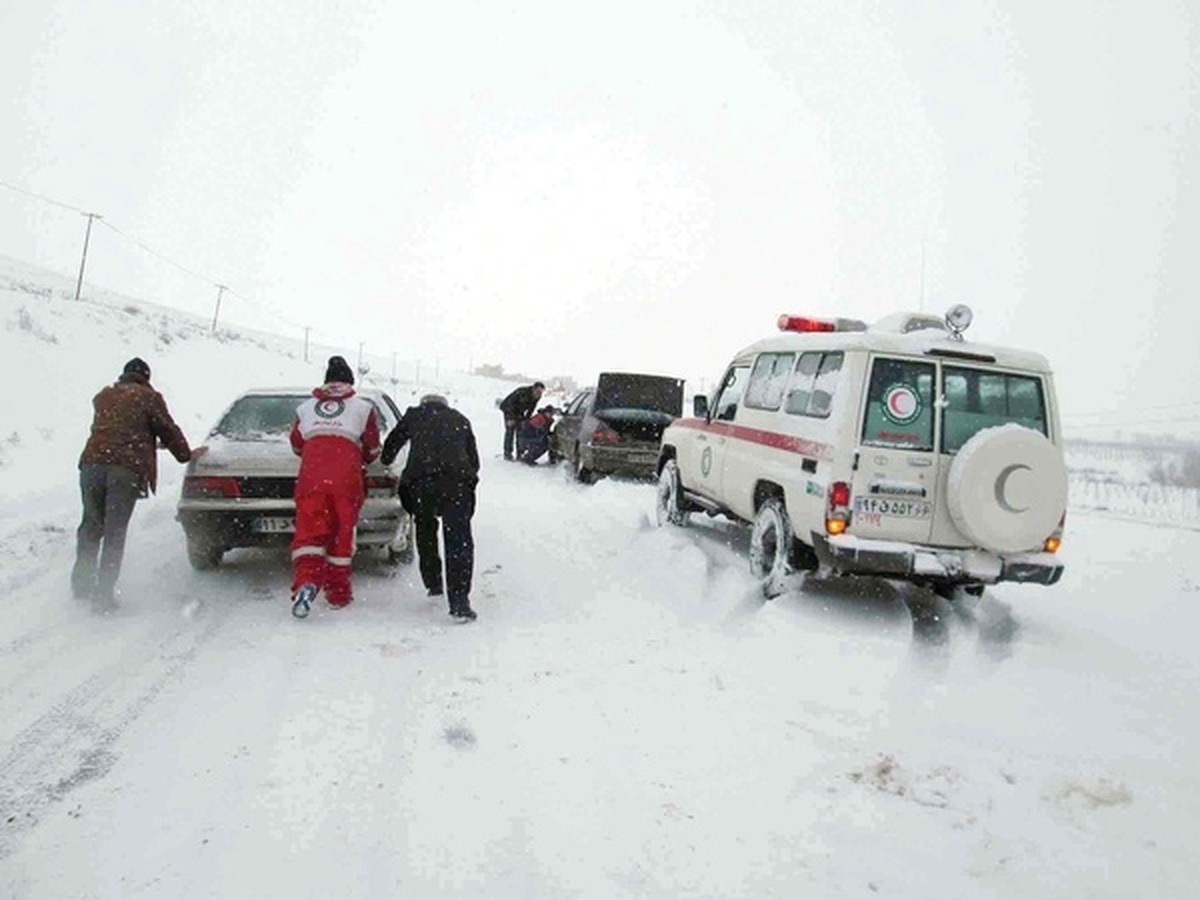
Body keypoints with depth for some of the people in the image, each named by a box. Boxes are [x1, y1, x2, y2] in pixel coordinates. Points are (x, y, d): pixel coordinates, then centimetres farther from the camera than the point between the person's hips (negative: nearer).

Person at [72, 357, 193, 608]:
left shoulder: (102, 396, 23)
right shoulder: (149, 397, 6)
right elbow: (167, 429, 8)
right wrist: (186, 455, 23)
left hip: (92, 462, 5)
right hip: (127, 468, -4)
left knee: (91, 525, 16)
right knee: (115, 532, -1)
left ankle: (81, 582, 19)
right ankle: (104, 591, 0)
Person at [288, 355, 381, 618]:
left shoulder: (305, 408, 18)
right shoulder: (363, 407, 10)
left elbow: (297, 446, 24)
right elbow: (372, 450, 11)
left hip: (311, 478, 1)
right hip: (347, 480, -1)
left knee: (309, 531, -1)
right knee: (341, 536, 9)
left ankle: (306, 582, -25)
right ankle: (338, 594, 16)